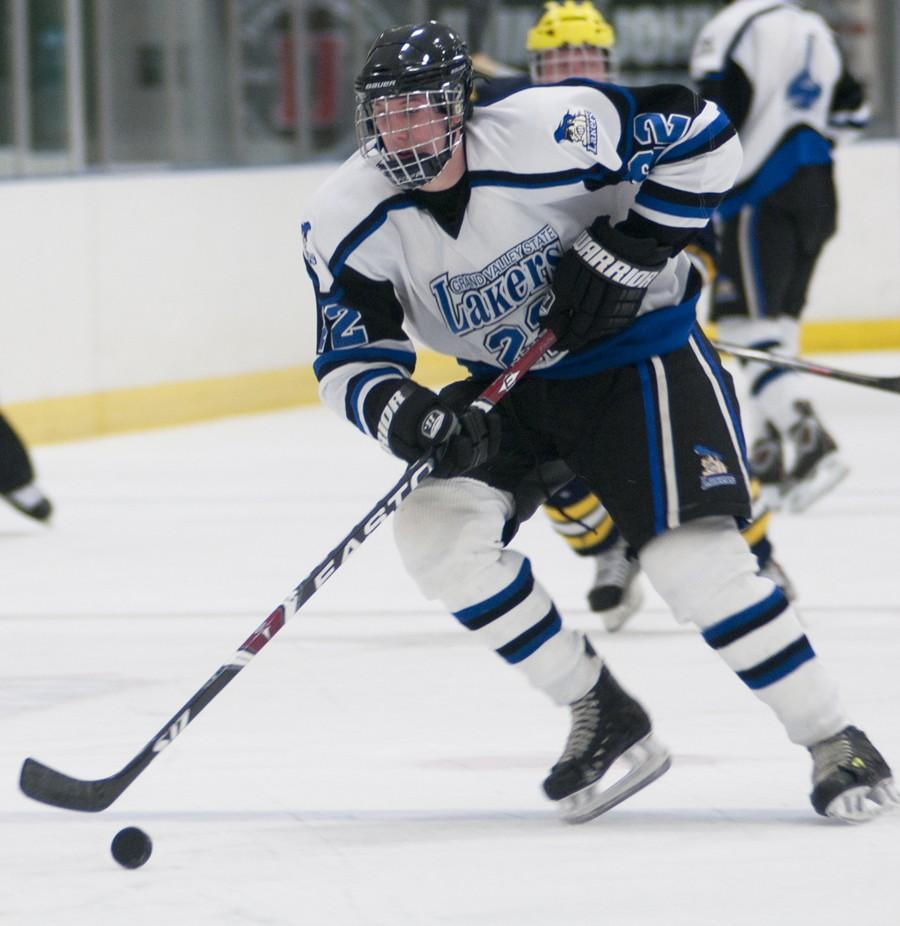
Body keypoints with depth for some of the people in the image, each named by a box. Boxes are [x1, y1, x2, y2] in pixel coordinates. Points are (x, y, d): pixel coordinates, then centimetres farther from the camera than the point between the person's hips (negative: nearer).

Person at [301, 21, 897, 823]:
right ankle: (604, 720, -1)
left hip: (638, 344, -5)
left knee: (691, 555, -19)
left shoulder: (551, 130, -27)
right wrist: (410, 419, -34)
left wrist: (626, 252, -24)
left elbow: (700, 136, -18)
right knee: (437, 531, -15)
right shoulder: (348, 221, -15)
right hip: (513, 386, 5)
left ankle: (836, 743, -5)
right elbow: (351, 362, -12)